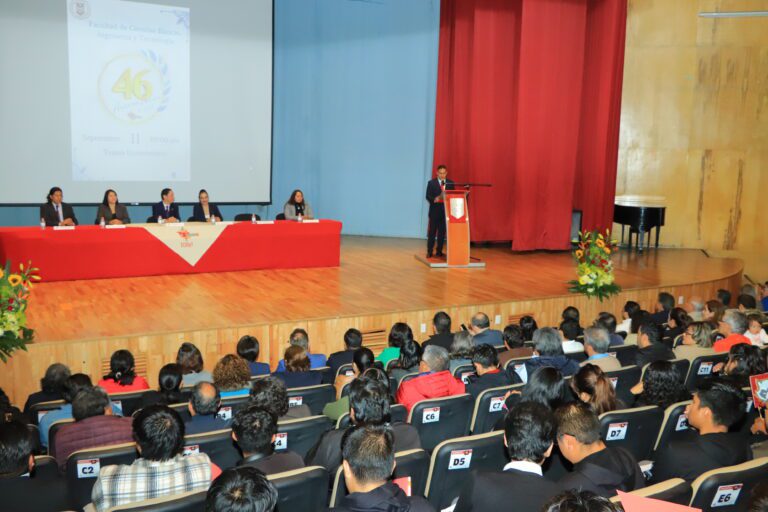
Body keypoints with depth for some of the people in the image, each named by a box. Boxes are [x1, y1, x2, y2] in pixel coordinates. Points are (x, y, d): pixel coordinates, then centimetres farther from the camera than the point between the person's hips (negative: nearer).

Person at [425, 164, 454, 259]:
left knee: (442, 232, 4)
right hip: (435, 210, -2)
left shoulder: (451, 183, 9)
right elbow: (428, 197, -2)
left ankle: (439, 251, 11)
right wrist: (434, 199, -21)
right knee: (432, 232, -1)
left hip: (446, 211, 2)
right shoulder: (431, 183, 3)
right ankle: (429, 251, 4)